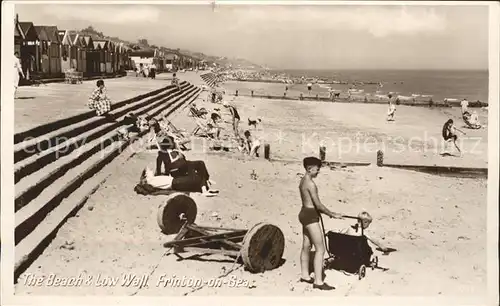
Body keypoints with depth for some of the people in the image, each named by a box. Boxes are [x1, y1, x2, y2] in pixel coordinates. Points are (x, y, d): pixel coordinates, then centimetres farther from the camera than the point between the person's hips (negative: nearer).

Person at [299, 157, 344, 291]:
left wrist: (328, 212, 20)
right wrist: (332, 214, -8)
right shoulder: (311, 184, -19)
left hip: (304, 213, 10)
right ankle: (318, 282, -8)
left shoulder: (303, 181, 12)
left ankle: (305, 276, 29)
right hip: (311, 216, -10)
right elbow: (318, 205, -18)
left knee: (306, 246, 18)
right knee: (320, 249, -8)